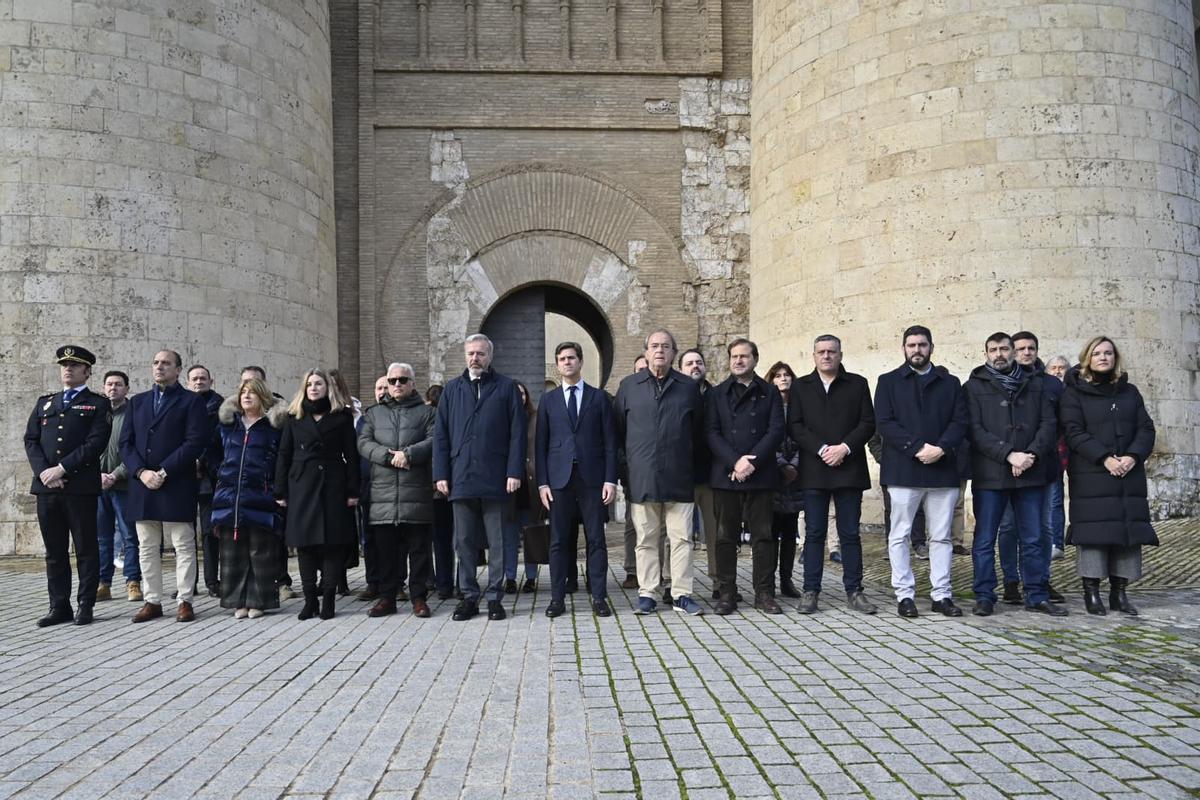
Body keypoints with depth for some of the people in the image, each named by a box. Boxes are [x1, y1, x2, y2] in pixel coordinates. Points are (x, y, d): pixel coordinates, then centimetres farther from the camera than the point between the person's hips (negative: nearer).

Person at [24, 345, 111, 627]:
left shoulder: (98, 404, 5)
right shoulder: (44, 402, 19)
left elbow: (96, 443, -8)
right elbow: (31, 440, 11)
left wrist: (62, 468, -14)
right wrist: (43, 472, -6)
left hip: (81, 486, -4)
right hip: (46, 486, 4)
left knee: (86, 548, 1)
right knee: (54, 550, 8)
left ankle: (85, 606, 7)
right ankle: (59, 606, 14)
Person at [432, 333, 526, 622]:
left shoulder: (506, 388, 5)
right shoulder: (452, 390, 12)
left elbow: (516, 433, 0)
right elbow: (441, 435, 10)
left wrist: (514, 472, -9)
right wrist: (441, 474, 1)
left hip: (495, 479, -2)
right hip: (461, 479, 3)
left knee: (497, 542, 4)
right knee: (464, 542, 7)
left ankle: (494, 597, 12)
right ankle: (469, 597, 15)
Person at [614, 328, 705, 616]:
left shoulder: (689, 387, 8)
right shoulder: (628, 386, 8)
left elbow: (698, 430, 13)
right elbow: (618, 430, 12)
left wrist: (691, 462, 12)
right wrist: (631, 460, 11)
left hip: (679, 478, 0)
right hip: (642, 478, 0)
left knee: (682, 538, 1)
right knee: (646, 539, 5)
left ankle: (682, 594, 8)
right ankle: (647, 593, 11)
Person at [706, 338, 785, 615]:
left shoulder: (769, 393, 10)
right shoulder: (716, 394, 11)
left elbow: (776, 431, 0)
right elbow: (712, 433, 1)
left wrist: (752, 462, -12)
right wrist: (735, 462, -13)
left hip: (760, 475, 0)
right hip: (725, 475, 0)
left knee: (763, 535, 3)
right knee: (726, 537, 3)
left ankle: (764, 593, 11)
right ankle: (726, 594, 9)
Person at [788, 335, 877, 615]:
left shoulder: (857, 384, 10)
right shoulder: (800, 387, 11)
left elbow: (868, 423, 3)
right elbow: (795, 426, 1)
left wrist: (845, 448, -11)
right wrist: (822, 449, -11)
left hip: (849, 469, 0)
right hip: (814, 471, 0)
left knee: (850, 533, 3)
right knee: (814, 534, 2)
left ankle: (854, 591, 10)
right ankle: (811, 591, 6)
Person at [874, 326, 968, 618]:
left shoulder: (950, 383, 15)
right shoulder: (889, 382, 8)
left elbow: (960, 421, 5)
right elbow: (884, 423, -3)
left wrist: (941, 448, -13)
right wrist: (918, 447, -14)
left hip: (942, 470, 2)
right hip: (902, 470, -2)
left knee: (941, 537, 5)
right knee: (900, 536, 0)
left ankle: (942, 595, 11)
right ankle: (905, 595, 7)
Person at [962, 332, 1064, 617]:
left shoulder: (1035, 384, 12)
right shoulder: (974, 387, 3)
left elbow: (1048, 423, 5)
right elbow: (975, 430, -6)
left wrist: (1032, 455, -11)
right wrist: (1009, 455, -15)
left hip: (1030, 475, 3)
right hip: (989, 475, -2)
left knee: (1034, 539, 8)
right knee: (984, 540, 3)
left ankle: (1037, 595, 18)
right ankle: (985, 596, 12)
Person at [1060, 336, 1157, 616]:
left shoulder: (1129, 392, 15)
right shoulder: (1074, 393, 3)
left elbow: (1146, 429, 8)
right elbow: (1074, 433, -7)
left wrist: (1133, 456, -10)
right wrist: (1105, 458, -18)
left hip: (1129, 475, 4)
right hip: (1090, 477, -4)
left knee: (1129, 529, 2)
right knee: (1094, 531, -5)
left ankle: (1119, 592, 10)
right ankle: (1091, 592, 2)